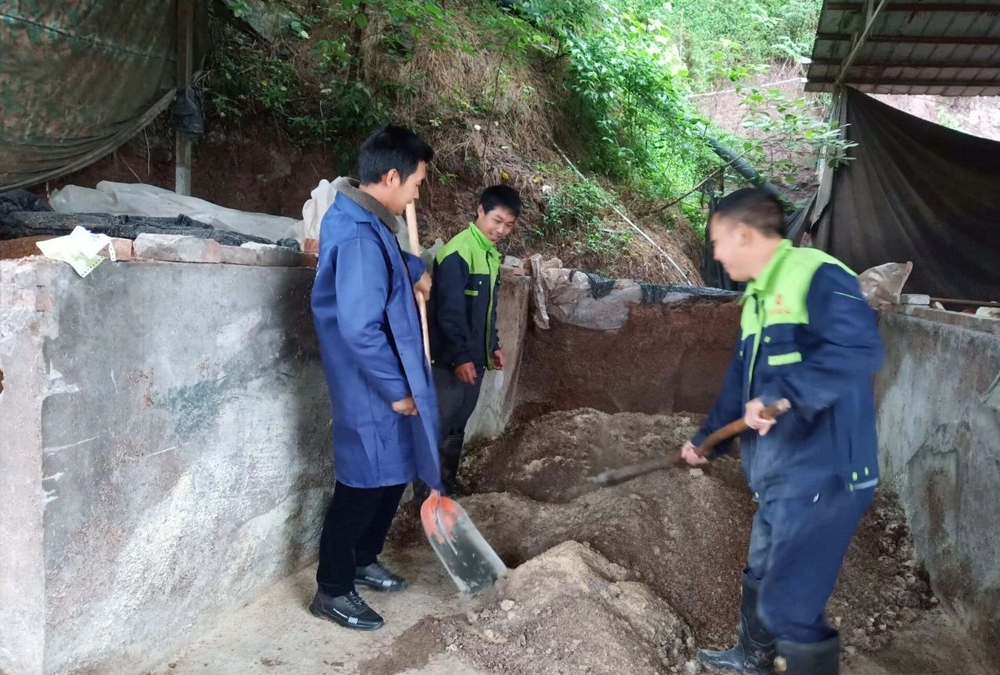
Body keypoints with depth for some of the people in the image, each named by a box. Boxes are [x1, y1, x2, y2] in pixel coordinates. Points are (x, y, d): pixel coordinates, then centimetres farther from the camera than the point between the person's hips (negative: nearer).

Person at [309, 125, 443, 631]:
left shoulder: (362, 220, 7)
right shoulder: (359, 237, -25)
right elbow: (359, 329, -28)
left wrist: (414, 269, 18)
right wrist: (397, 389, -19)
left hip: (385, 383, 10)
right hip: (373, 390, -10)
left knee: (392, 476, 20)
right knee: (365, 483, 3)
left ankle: (362, 561, 39)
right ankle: (333, 590, 20)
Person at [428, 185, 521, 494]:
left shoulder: (492, 254, 12)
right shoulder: (458, 251, -17)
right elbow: (449, 311, -21)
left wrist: (493, 345, 19)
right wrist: (459, 357, -23)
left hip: (475, 357, 9)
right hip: (451, 359, -9)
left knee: (458, 425, 17)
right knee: (439, 426, 0)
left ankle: (449, 480, 29)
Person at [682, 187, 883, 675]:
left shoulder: (817, 276, -17)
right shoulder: (756, 299, 15)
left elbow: (860, 350, -32)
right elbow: (739, 384, 22)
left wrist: (782, 394, -32)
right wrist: (705, 440, 26)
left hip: (821, 476, -10)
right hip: (778, 477, 10)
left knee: (788, 605, -5)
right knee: (761, 578, 27)